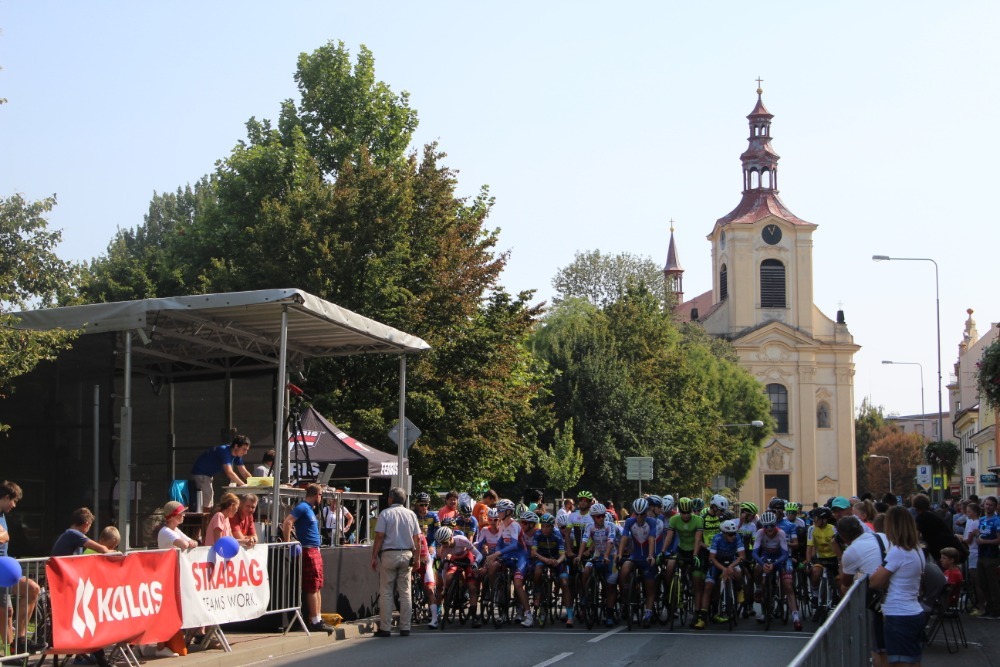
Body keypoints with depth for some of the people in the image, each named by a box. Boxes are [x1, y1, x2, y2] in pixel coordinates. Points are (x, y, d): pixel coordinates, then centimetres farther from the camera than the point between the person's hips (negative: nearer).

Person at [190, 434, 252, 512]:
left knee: (209, 506, 8)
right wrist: (243, 485, -35)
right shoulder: (224, 451, -27)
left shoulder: (237, 455, 1)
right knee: (206, 506, -15)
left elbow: (244, 472, 5)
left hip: (208, 476, 9)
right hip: (200, 474, -9)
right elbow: (229, 472, -35)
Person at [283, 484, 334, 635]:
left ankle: (318, 620, 12)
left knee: (317, 587, 10)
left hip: (315, 551, 10)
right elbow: (287, 522, -22)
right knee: (313, 588, -8)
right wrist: (287, 543, -20)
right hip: (308, 551, -10)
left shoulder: (310, 509, 18)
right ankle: (315, 621, -7)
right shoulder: (302, 507, -11)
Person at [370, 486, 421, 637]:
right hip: (407, 555, 4)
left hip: (388, 555, -4)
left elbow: (379, 537, -9)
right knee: (405, 593, 6)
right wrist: (417, 558, 12)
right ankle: (405, 628, 5)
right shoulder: (411, 514, 8)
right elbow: (417, 538, 6)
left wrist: (374, 557, -4)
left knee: (386, 593, 0)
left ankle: (385, 628, -2)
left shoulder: (385, 513, -4)